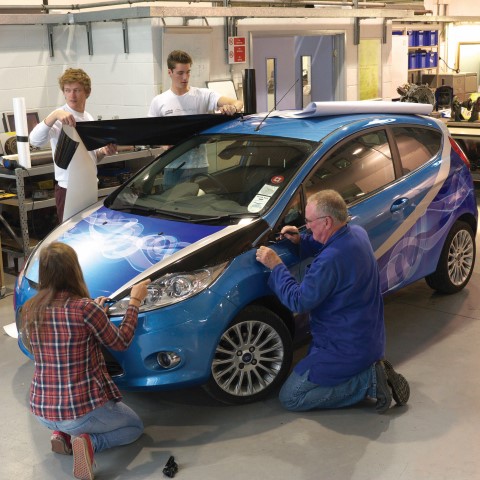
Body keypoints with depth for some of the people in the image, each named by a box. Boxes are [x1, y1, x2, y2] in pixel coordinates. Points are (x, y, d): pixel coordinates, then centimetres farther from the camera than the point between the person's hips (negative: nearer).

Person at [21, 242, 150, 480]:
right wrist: (134, 302, 5)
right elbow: (120, 342, -5)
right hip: (83, 410, -6)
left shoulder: (30, 309, -3)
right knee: (135, 426, 23)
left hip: (42, 411, 6)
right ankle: (89, 442, -5)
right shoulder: (85, 307, -20)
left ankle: (61, 434, 9)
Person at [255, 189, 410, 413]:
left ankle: (368, 381, -6)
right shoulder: (357, 233, -1)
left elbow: (298, 302, -20)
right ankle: (371, 371, 10)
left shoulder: (330, 260, -29)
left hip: (347, 348, -9)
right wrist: (301, 241, 5)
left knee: (290, 398, -2)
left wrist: (276, 266, -12)